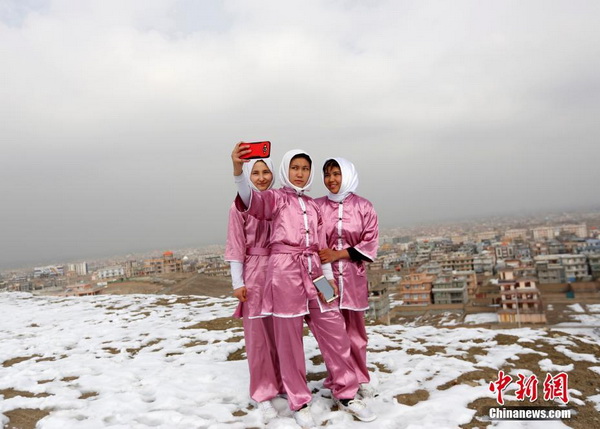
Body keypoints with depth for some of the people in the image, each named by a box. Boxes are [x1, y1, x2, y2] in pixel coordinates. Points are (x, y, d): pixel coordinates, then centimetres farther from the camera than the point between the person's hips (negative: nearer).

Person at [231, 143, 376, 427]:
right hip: (284, 272, -5)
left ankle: (345, 394, 26)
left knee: (335, 333, 7)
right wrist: (238, 170, -39)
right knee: (289, 340, 4)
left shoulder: (313, 205, 18)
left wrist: (329, 276, 8)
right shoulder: (276, 197, 1)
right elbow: (253, 202, -22)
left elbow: (320, 245, 17)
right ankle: (299, 402, 22)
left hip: (314, 272, 5)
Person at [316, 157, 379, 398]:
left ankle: (360, 380, 25)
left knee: (355, 330, 8)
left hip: (354, 277, 0)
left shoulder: (363, 207, 0)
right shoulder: (317, 206, 2)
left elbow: (370, 244, -3)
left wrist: (338, 254, -11)